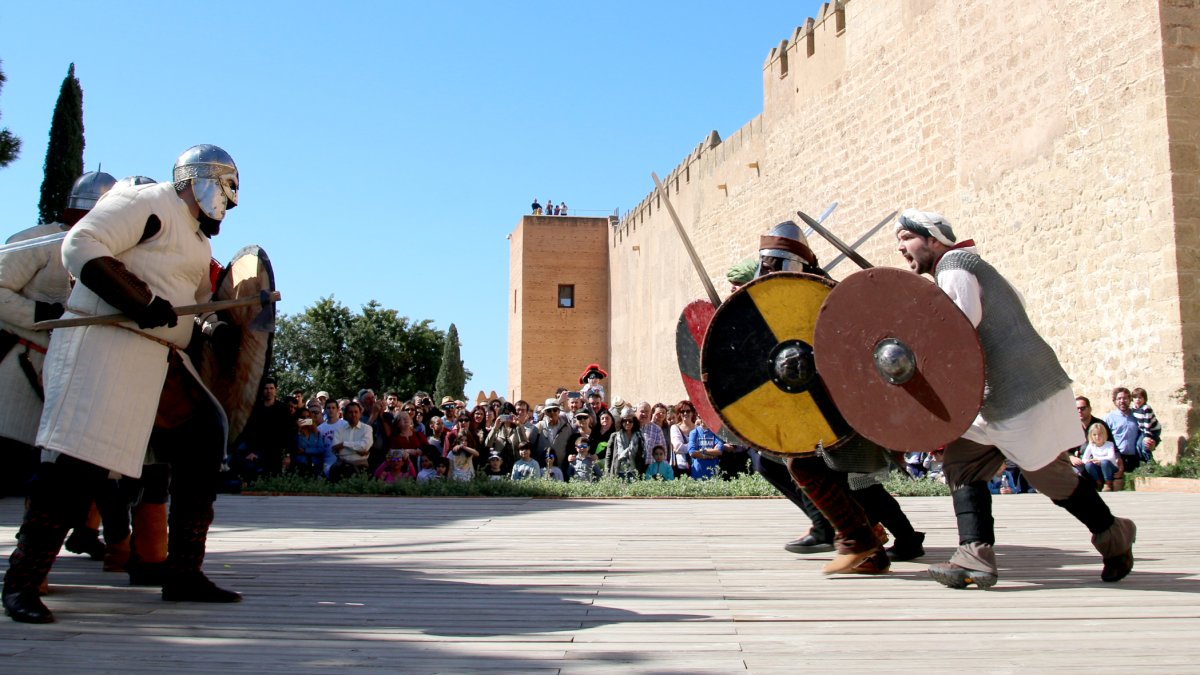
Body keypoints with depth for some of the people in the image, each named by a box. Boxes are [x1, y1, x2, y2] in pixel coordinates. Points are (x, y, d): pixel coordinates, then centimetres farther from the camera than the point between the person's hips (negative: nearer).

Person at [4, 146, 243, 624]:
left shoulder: (199, 242, 24)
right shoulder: (149, 204, -5)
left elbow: (200, 295, 29)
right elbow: (81, 246, -15)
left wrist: (213, 328, 6)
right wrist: (143, 301, -22)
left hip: (164, 359, 10)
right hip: (106, 342, -10)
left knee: (203, 444, 6)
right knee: (80, 461, -16)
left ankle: (183, 575, 12)